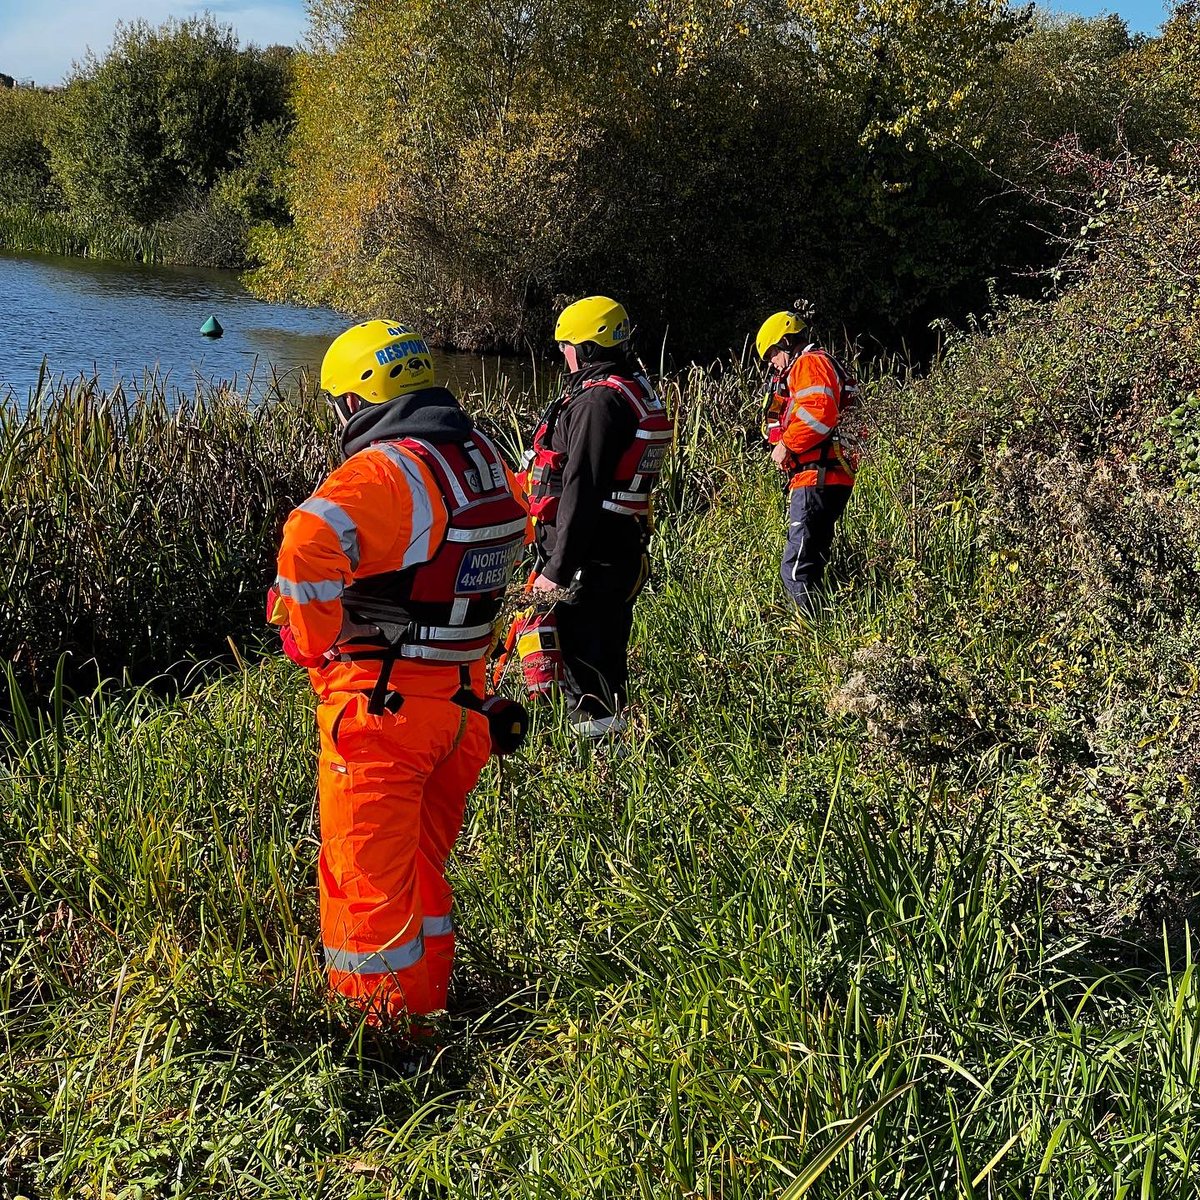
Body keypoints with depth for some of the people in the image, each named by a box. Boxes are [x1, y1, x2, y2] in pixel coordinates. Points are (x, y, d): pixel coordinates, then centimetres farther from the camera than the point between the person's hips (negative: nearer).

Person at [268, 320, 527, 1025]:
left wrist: (317, 645, -21)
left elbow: (309, 547, -36)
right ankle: (427, 1003, 35)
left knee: (367, 875, 5)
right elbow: (513, 538, 26)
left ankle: (376, 1026, 15)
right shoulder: (484, 458, 7)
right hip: (462, 695, 8)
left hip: (383, 700, -8)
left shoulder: (385, 470, -19)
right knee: (422, 861, 23)